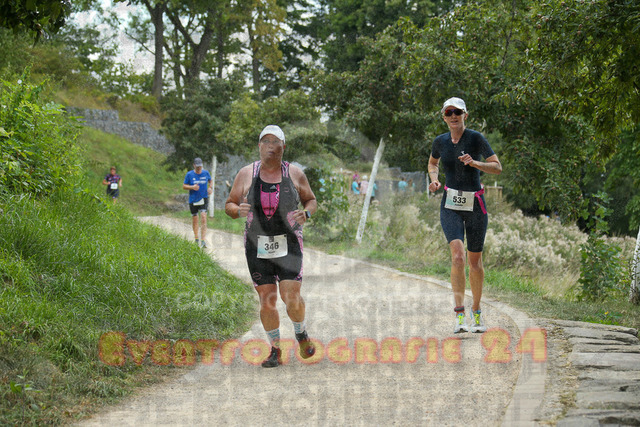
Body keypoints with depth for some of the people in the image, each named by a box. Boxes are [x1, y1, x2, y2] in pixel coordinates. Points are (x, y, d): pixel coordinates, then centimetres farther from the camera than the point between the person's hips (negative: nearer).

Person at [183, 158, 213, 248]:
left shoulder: (206, 173, 3)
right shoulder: (189, 174, -2)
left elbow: (210, 180, 23)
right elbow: (184, 186, 1)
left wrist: (210, 188, 4)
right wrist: (192, 187, -17)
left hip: (204, 199, 0)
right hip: (193, 199, 0)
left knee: (203, 218, -14)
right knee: (195, 219, 8)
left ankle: (203, 240, -16)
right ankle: (196, 238, 28)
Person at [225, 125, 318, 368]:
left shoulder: (295, 174, 3)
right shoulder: (246, 174, 3)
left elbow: (311, 200, 14)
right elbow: (229, 205, 8)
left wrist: (306, 213, -9)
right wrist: (238, 211, -16)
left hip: (288, 245, -1)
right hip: (257, 247, 1)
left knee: (291, 297, -10)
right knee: (266, 300, -1)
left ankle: (301, 333, 20)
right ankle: (275, 350, 14)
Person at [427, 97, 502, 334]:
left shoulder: (476, 138, -6)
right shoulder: (440, 141, 5)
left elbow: (497, 167, -7)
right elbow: (432, 163, 25)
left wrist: (475, 163, -23)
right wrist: (434, 180, 5)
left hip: (475, 205, -1)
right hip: (450, 207, 1)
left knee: (475, 261, 8)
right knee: (458, 256, -19)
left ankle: (476, 312, 28)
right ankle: (459, 316, -22)